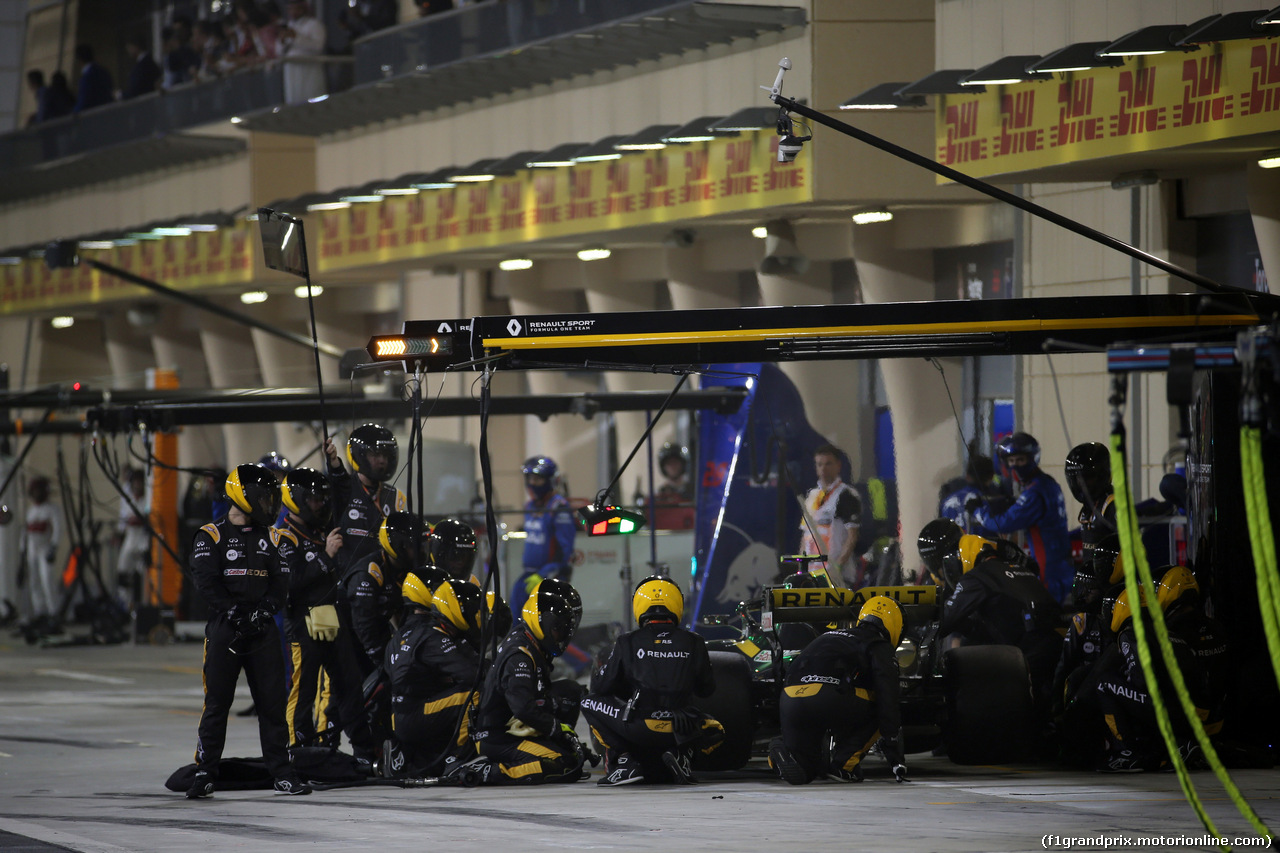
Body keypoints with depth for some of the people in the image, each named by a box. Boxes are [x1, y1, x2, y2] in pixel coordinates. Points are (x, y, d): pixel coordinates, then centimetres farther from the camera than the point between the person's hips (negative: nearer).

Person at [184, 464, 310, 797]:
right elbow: (206, 581, -10)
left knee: (272, 702, 3)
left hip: (261, 629, 4)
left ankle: (282, 772, 9)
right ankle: (205, 773, 5)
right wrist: (233, 614, -18)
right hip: (224, 629, -4)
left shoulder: (270, 538, 13)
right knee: (217, 703, -2)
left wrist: (264, 610, -10)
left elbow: (280, 581, 7)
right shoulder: (212, 536, -1)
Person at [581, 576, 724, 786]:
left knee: (590, 703, 22)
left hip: (636, 728, -2)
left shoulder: (628, 643, 1)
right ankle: (681, 755, 3)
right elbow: (707, 689, 17)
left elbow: (600, 687, 5)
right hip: (679, 730, 2)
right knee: (716, 730, 33)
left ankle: (623, 759, 5)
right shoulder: (693, 644, 6)